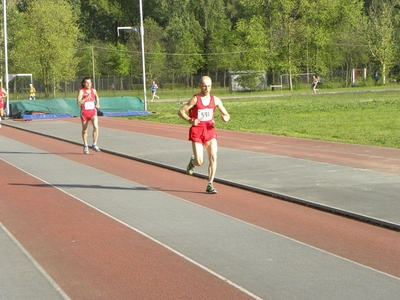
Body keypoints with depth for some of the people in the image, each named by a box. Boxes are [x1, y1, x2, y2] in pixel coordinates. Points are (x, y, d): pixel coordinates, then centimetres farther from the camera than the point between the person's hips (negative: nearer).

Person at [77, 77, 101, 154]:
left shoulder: (93, 91, 5)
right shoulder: (81, 91, -8)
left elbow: (97, 97, 28)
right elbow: (78, 103, -19)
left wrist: (97, 104, 10)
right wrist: (86, 98, -28)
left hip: (93, 111, 2)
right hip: (84, 113, -2)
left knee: (96, 127, -18)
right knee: (85, 130, 10)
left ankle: (94, 145, -9)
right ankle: (85, 146, 26)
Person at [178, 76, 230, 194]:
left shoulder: (215, 100, 4)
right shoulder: (195, 99, -7)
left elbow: (227, 115, 10)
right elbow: (181, 111, -7)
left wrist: (225, 117, -14)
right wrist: (190, 120, -23)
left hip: (210, 131, 3)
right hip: (197, 132, -3)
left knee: (213, 157, -11)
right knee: (200, 162, -7)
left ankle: (210, 185, -4)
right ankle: (193, 161, 32)